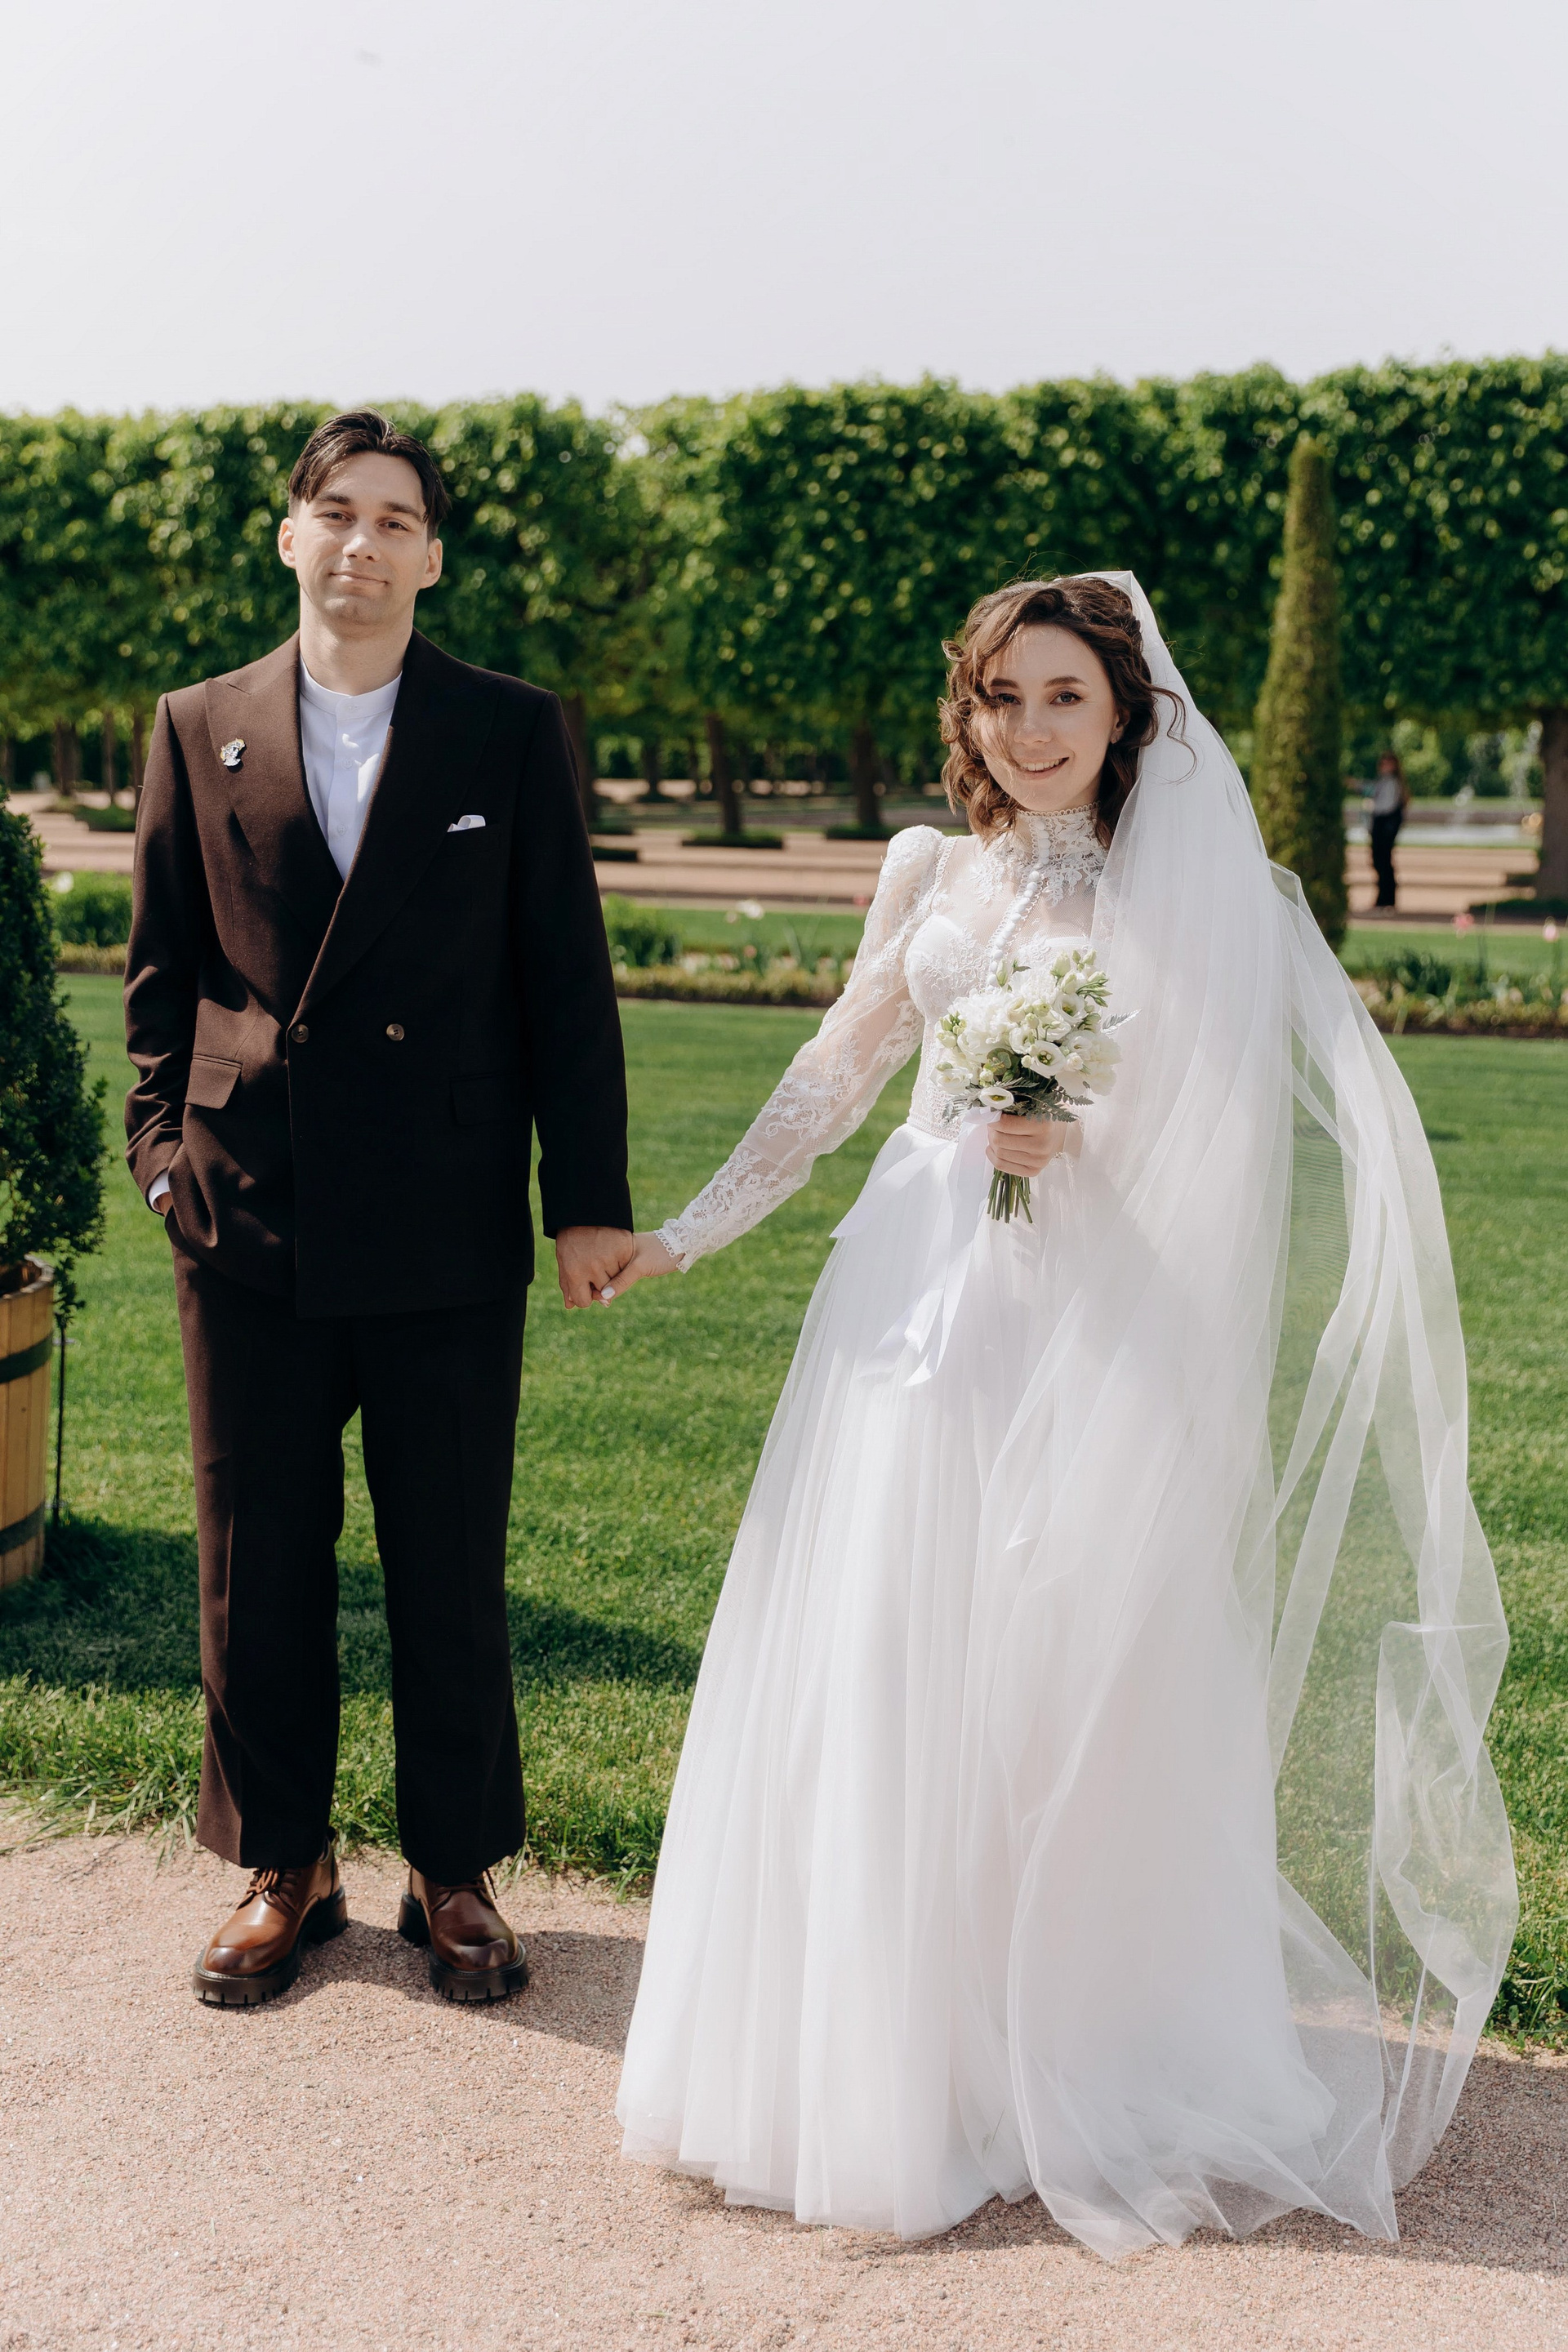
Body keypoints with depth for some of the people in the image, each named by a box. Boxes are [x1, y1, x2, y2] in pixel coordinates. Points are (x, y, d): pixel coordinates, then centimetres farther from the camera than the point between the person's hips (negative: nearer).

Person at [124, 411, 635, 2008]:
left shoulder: (513, 733, 2)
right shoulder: (197, 732, 7)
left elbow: (567, 979, 0)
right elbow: (160, 970, 12)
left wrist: (589, 1197, -3)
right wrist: (165, 1144, 1)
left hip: (448, 1230, -1)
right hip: (251, 1221, 2)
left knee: (452, 1572, 8)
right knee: (256, 1566, 10)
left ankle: (455, 1874, 26)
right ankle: (281, 1868, 28)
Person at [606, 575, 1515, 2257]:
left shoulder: (1184, 890, 1)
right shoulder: (928, 872, 9)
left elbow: (1219, 1130, -2)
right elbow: (835, 1074, 14)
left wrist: (1080, 1151, -19)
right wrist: (686, 1233, 12)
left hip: (1096, 1329, -3)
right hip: (923, 1293, 3)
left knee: (1070, 1674, 1)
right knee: (885, 1666, 4)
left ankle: (1066, 2046, 19)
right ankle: (891, 2042, 20)